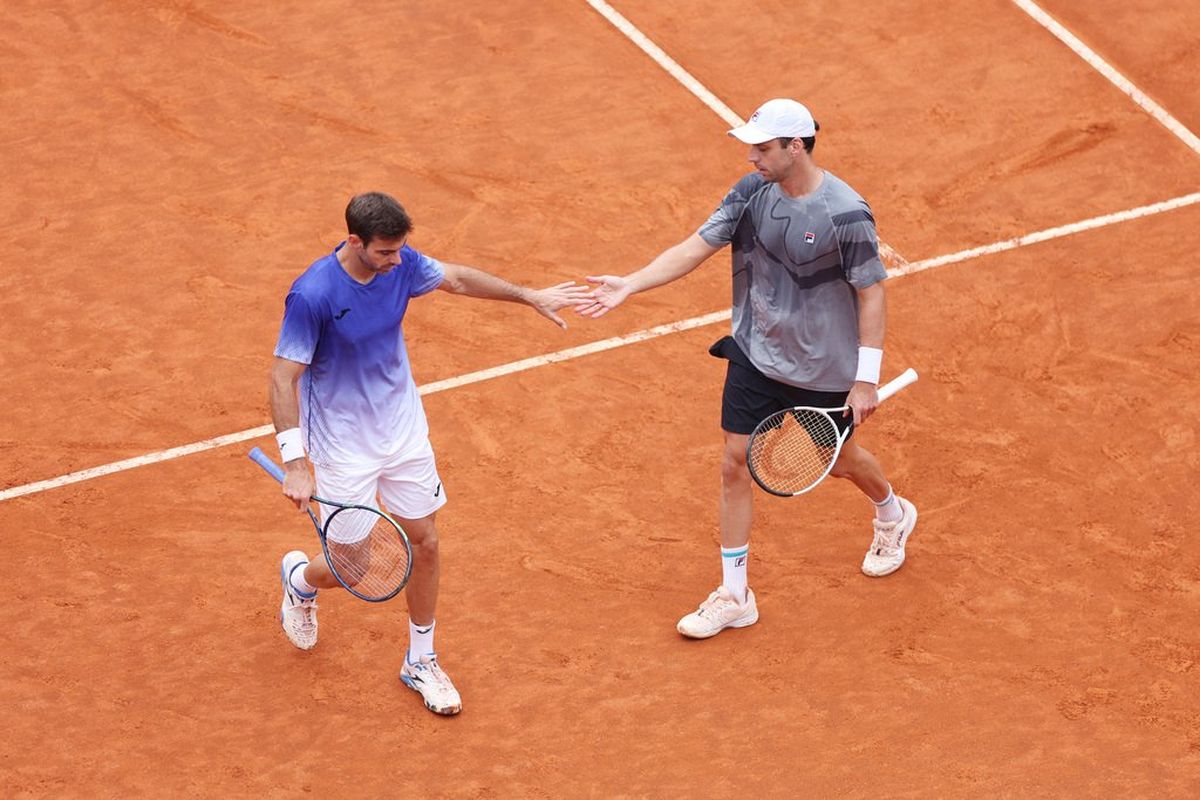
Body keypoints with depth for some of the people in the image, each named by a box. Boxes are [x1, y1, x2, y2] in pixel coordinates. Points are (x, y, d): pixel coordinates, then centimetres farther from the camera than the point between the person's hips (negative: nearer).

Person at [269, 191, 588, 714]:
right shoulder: (313, 295, -28)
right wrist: (294, 465, -28)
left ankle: (421, 662, 29)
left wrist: (530, 296, 17)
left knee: (424, 544, 9)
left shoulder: (400, 263, -10)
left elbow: (456, 279, 10)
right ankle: (301, 577, 37)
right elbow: (283, 377, -23)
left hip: (405, 433, 6)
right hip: (343, 447, -5)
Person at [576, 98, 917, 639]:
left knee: (839, 461, 19)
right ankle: (733, 596, 14)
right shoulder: (752, 192, -9)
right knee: (735, 466, 2)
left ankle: (893, 516, 55)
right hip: (755, 356, 4)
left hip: (823, 370, -4)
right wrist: (629, 285, -19)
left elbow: (871, 294, -17)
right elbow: (695, 248, -8)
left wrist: (866, 381, -16)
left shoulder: (845, 215, -24)